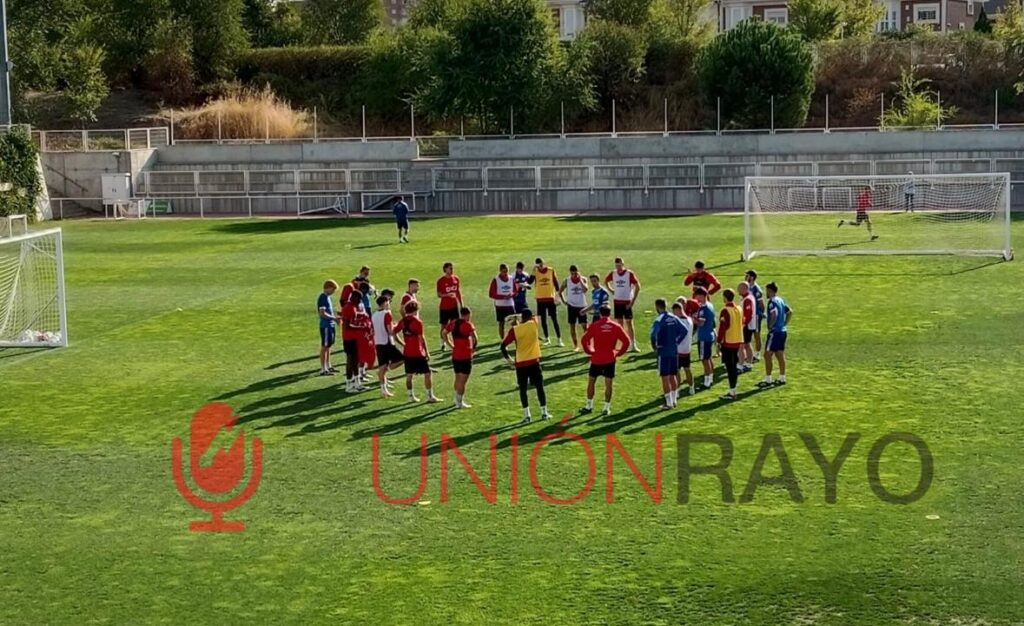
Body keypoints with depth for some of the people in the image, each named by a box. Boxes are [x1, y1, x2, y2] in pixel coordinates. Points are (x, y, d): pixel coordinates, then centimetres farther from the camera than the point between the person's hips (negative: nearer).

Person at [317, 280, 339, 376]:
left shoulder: (327, 297, 13)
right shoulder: (323, 297, -17)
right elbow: (322, 313, -23)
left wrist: (335, 318, 10)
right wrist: (334, 318, -18)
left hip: (331, 325, 10)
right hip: (326, 326, -10)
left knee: (328, 346, 17)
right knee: (324, 347, -4)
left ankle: (328, 366, 27)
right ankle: (323, 369, 0)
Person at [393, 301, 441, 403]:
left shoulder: (402, 321, 5)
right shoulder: (417, 322, -12)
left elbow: (393, 333, 8)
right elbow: (422, 338, -13)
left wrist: (403, 343, 14)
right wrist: (427, 351, -6)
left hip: (407, 352, 6)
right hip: (418, 352, -6)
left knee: (409, 374, 12)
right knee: (427, 373, 2)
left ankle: (411, 396, 15)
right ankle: (430, 396, 3)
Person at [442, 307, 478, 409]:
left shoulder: (453, 323, 6)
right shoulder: (468, 325, -14)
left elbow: (443, 334, 14)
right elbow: (474, 338, -27)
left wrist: (451, 345, 13)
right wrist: (473, 347, -10)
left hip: (455, 355, 6)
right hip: (466, 356, -6)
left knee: (458, 378, 19)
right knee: (463, 380, 1)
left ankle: (458, 400, 29)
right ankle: (460, 402, 4)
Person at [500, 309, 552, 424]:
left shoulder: (514, 329, -5)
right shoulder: (534, 324, -3)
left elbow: (503, 346, -6)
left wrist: (508, 359, 5)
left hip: (520, 363, 0)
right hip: (534, 362, 0)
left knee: (522, 389, 8)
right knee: (540, 387, 10)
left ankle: (527, 415, 4)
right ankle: (544, 413, 13)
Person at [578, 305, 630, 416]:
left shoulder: (594, 326, -5)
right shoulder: (616, 326, -1)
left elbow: (584, 340, -9)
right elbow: (626, 341, -3)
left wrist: (589, 351, 5)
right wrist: (618, 353, 5)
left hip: (596, 359, -1)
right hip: (610, 359, 1)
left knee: (591, 381, 13)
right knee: (608, 384, 6)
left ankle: (589, 406, 18)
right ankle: (607, 408, 7)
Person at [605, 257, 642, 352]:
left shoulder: (629, 274, -10)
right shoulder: (613, 273, 2)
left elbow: (637, 287, -9)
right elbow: (606, 281, 22)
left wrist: (633, 301, -12)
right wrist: (611, 290, 7)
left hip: (627, 302, -4)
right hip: (617, 301, 4)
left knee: (629, 323, -4)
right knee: (619, 323, 7)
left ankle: (633, 345, 0)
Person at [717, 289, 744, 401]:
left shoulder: (725, 311, -15)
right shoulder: (739, 309, 9)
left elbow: (722, 327, -17)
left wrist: (719, 341, -9)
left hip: (728, 342, -8)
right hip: (737, 341, 8)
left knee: (730, 367, -5)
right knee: (734, 366, 14)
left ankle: (732, 392, -4)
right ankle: (733, 389, 20)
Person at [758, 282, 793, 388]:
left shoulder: (772, 302, -14)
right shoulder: (781, 300, 13)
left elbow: (774, 315, -27)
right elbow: (790, 312, 17)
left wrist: (770, 326, -16)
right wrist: (784, 324, 15)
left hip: (775, 331, -9)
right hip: (782, 331, 9)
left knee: (767, 355, -4)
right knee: (780, 355, 13)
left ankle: (768, 380, -4)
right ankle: (782, 378, 17)